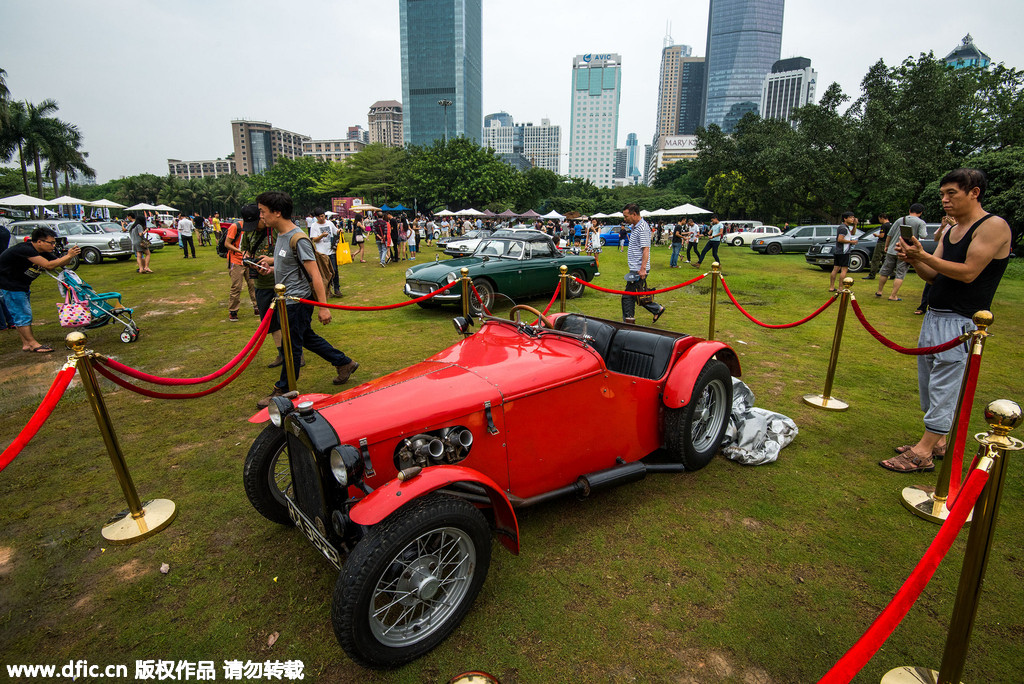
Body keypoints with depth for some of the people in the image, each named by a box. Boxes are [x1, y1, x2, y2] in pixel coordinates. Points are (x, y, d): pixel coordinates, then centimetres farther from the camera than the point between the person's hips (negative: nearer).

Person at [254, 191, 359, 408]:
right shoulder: (281, 235, 8)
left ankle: (283, 391, 15)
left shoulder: (298, 239, -21)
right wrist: (271, 260, 12)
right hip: (288, 300, 10)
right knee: (307, 338, 19)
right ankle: (344, 363, 30)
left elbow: (315, 274, -24)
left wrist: (323, 307, -25)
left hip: (299, 301, -10)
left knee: (291, 346, 2)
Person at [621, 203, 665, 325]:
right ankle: (657, 309, 24)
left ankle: (628, 321, 5)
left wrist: (643, 269, -26)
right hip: (635, 269, 10)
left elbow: (646, 249, -22)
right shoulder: (634, 227, 16)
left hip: (639, 270, -10)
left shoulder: (642, 228, -15)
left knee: (628, 296, -4)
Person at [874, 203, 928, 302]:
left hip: (892, 250, 3)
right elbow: (923, 236, -15)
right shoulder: (921, 223, -4)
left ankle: (879, 291, 23)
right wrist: (926, 232, 7)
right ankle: (893, 296, -4)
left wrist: (886, 246, 19)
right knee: (900, 274, 1)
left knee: (885, 271, 14)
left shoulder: (900, 220, 6)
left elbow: (889, 235, 7)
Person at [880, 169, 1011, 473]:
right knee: (929, 383, 13)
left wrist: (923, 256, -21)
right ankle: (937, 442, 24)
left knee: (944, 388, -7)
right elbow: (932, 275, 12)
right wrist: (913, 259, -6)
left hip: (961, 322, -9)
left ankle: (923, 453, -4)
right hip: (934, 316, 9)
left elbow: (968, 273, -17)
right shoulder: (951, 231, 16)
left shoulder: (993, 226, -9)